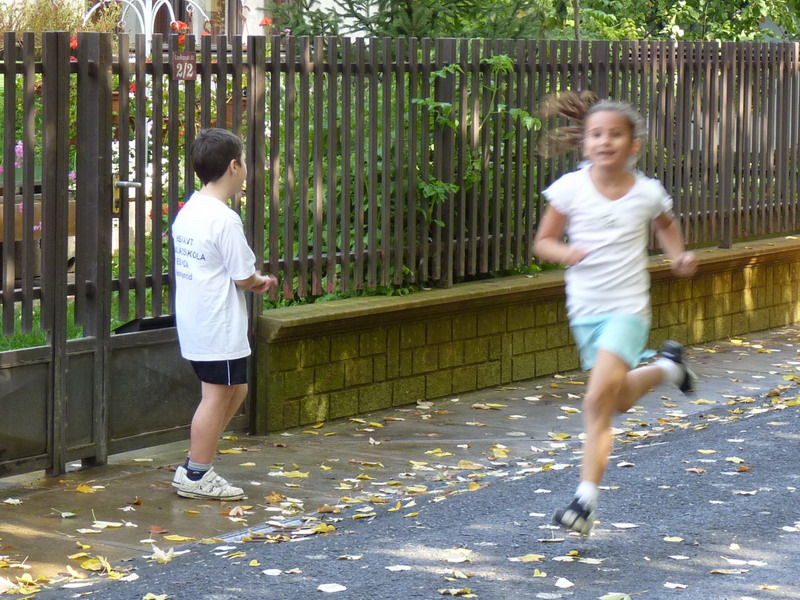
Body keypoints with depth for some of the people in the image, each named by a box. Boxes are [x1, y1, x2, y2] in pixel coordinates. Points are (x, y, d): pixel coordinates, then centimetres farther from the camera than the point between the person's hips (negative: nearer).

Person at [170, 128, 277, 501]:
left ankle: (193, 467, 20)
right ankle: (197, 477, 9)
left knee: (235, 390, 19)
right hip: (220, 330, -10)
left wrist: (253, 281, 8)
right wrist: (262, 281, 5)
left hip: (194, 326, 10)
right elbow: (244, 278, -18)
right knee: (217, 398, 1)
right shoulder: (224, 219, -19)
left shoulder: (187, 212, 10)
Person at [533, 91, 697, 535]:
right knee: (621, 400, 19)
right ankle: (666, 367, 51)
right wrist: (564, 252, -20)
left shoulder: (647, 193, -5)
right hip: (585, 310, 3)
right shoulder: (570, 188, -7)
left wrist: (679, 256, 2)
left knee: (598, 402, -17)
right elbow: (542, 241, 0)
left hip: (627, 309, -3)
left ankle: (586, 500, -13)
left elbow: (665, 224, 19)